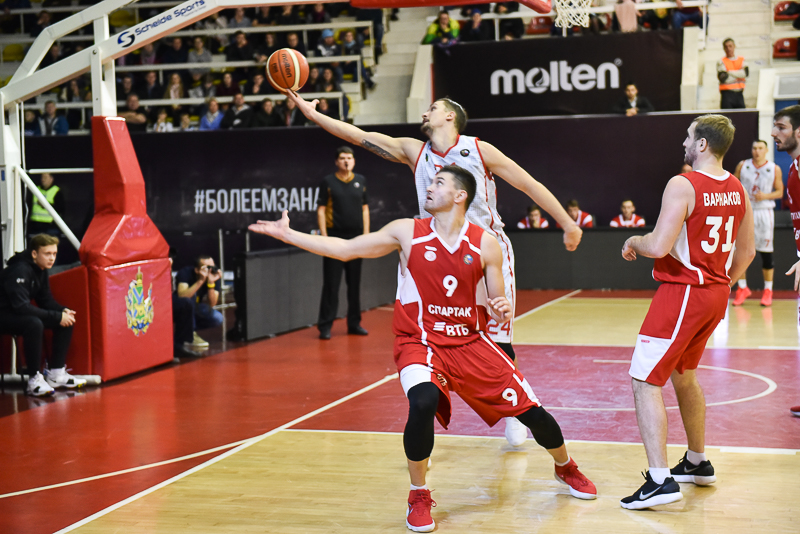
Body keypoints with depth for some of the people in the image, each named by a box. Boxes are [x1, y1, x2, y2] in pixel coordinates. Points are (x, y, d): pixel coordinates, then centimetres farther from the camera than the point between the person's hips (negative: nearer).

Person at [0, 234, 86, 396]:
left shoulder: (41, 270, 4)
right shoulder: (19, 270, -25)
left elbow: (46, 299, 11)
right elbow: (21, 307, -32)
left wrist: (63, 310, -11)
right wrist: (57, 316, -30)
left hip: (20, 314, 10)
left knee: (67, 320, -1)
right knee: (34, 324, -38)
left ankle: (56, 374, 2)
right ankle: (34, 380, -28)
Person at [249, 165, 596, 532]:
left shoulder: (485, 244, -4)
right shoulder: (407, 232, -5)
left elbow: (496, 309, 4)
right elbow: (345, 249, -2)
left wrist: (504, 312, -20)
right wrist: (286, 234, -5)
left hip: (471, 342, 2)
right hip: (420, 342, -2)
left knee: (530, 410, 2)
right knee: (423, 402, -33)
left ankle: (566, 468, 37)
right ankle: (418, 497, -9)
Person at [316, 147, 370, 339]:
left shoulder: (361, 181, 10)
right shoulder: (328, 182, 0)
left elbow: (365, 208, 13)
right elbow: (321, 209, -1)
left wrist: (366, 234, 7)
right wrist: (324, 236, -9)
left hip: (356, 238, 4)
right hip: (334, 237, -3)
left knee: (355, 283, 9)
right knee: (331, 284, -2)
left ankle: (354, 323, 18)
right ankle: (325, 326, 3)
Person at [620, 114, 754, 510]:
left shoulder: (683, 185, -17)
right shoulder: (737, 190, 8)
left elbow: (659, 246, -24)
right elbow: (746, 253, 15)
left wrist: (634, 242, -3)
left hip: (683, 292, -9)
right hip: (716, 292, 9)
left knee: (644, 382, -6)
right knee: (683, 375, 26)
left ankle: (660, 481, -14)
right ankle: (697, 463, 37)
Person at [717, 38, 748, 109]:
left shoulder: (741, 60, 13)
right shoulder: (721, 62, 0)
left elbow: (746, 72, -6)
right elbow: (723, 78, -13)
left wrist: (730, 72, -10)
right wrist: (738, 77, -5)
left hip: (739, 93, 4)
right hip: (727, 93, -4)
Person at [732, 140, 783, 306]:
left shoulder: (775, 169, 1)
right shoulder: (742, 166, 4)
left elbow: (780, 192, 3)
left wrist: (765, 196, -14)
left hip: (764, 212, -1)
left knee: (766, 252, 2)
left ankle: (768, 290, 13)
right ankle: (742, 288, 12)